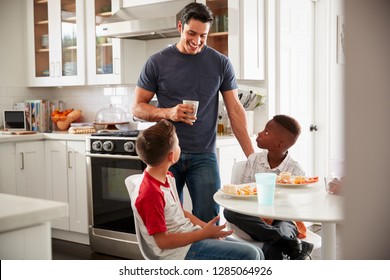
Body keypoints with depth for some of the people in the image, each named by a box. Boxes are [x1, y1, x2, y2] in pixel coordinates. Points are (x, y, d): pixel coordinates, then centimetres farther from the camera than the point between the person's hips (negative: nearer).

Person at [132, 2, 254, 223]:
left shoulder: (221, 63, 3)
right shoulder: (157, 62, 1)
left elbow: (235, 110, 3)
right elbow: (138, 108, 3)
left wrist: (251, 155, -3)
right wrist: (168, 112, -16)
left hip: (203, 155, 0)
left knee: (208, 220, -3)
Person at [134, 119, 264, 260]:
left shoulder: (167, 177, 8)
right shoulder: (150, 193, -22)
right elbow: (162, 241, -21)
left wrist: (207, 228, 1)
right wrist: (204, 233, -16)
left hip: (191, 235, 10)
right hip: (180, 251, -10)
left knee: (257, 254, 7)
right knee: (249, 255, -16)